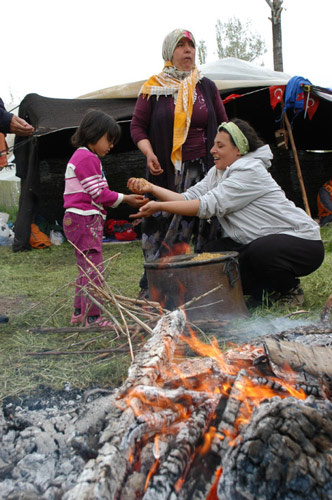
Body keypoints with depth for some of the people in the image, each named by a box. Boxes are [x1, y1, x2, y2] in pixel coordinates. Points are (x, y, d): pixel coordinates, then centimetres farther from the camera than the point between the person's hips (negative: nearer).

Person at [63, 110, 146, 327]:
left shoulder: (82, 157, 22)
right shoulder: (87, 158, -12)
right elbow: (99, 194, -16)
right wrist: (125, 198, -9)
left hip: (77, 220, 11)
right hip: (85, 220, -11)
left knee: (86, 267, 17)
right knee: (94, 269, -9)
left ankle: (80, 312, 27)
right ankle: (92, 317, -4)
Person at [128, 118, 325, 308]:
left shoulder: (251, 171, -20)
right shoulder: (218, 173, 8)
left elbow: (209, 205, -26)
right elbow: (189, 198, -3)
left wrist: (159, 206, -24)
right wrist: (151, 188, -12)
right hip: (258, 244, 8)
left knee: (260, 251, -38)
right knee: (212, 252, -11)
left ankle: (290, 289, -5)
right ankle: (267, 291, 1)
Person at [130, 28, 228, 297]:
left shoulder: (207, 86, 13)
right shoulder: (153, 88, 6)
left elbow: (223, 124, 16)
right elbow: (137, 125, 6)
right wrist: (149, 152, -12)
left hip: (204, 168, 3)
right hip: (167, 172, -2)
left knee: (209, 227, 2)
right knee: (162, 226, -4)